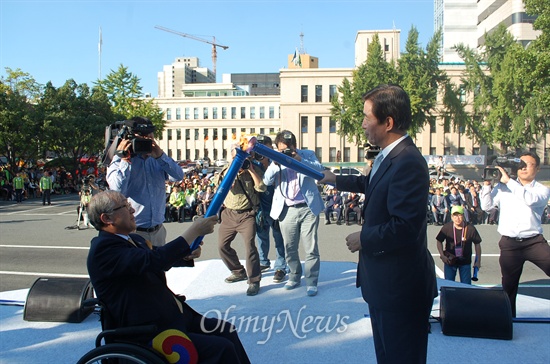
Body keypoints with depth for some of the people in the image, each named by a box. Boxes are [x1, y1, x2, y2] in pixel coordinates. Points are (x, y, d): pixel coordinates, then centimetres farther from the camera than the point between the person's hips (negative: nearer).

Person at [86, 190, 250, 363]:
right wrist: (194, 231, -24)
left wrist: (187, 254, -4)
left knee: (226, 330, 2)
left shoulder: (133, 239, 12)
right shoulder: (103, 248, -17)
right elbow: (153, 260, -30)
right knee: (222, 348, -16)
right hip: (149, 334, -9)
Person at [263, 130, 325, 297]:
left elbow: (319, 169, -10)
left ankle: (311, 281, 7)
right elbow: (267, 180, -1)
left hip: (308, 208, -2)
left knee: (311, 248, -2)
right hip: (287, 210, 2)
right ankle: (294, 277, 26)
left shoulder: (307, 154, 6)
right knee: (290, 248, 10)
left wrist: (300, 160, -22)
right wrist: (275, 164, -17)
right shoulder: (277, 160, 9)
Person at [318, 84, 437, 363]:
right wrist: (336, 180, 37)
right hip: (385, 282, 10)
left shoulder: (408, 162, -25)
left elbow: (405, 227, -31)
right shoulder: (389, 157, 7)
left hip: (400, 287, -10)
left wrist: (363, 239, -17)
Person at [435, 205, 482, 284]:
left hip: (465, 261, 0)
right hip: (450, 260, 0)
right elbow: (439, 241, 0)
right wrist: (442, 255, -11)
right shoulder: (446, 227, -12)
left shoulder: (470, 228, -12)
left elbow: (477, 244, 0)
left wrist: (478, 261, -1)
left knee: (466, 285, 6)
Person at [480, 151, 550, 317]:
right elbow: (486, 205, 2)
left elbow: (530, 199, -19)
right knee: (509, 287, 10)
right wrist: (487, 183, -6)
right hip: (509, 244, 1)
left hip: (534, 242, -1)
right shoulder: (503, 187, 8)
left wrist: (508, 180, -18)